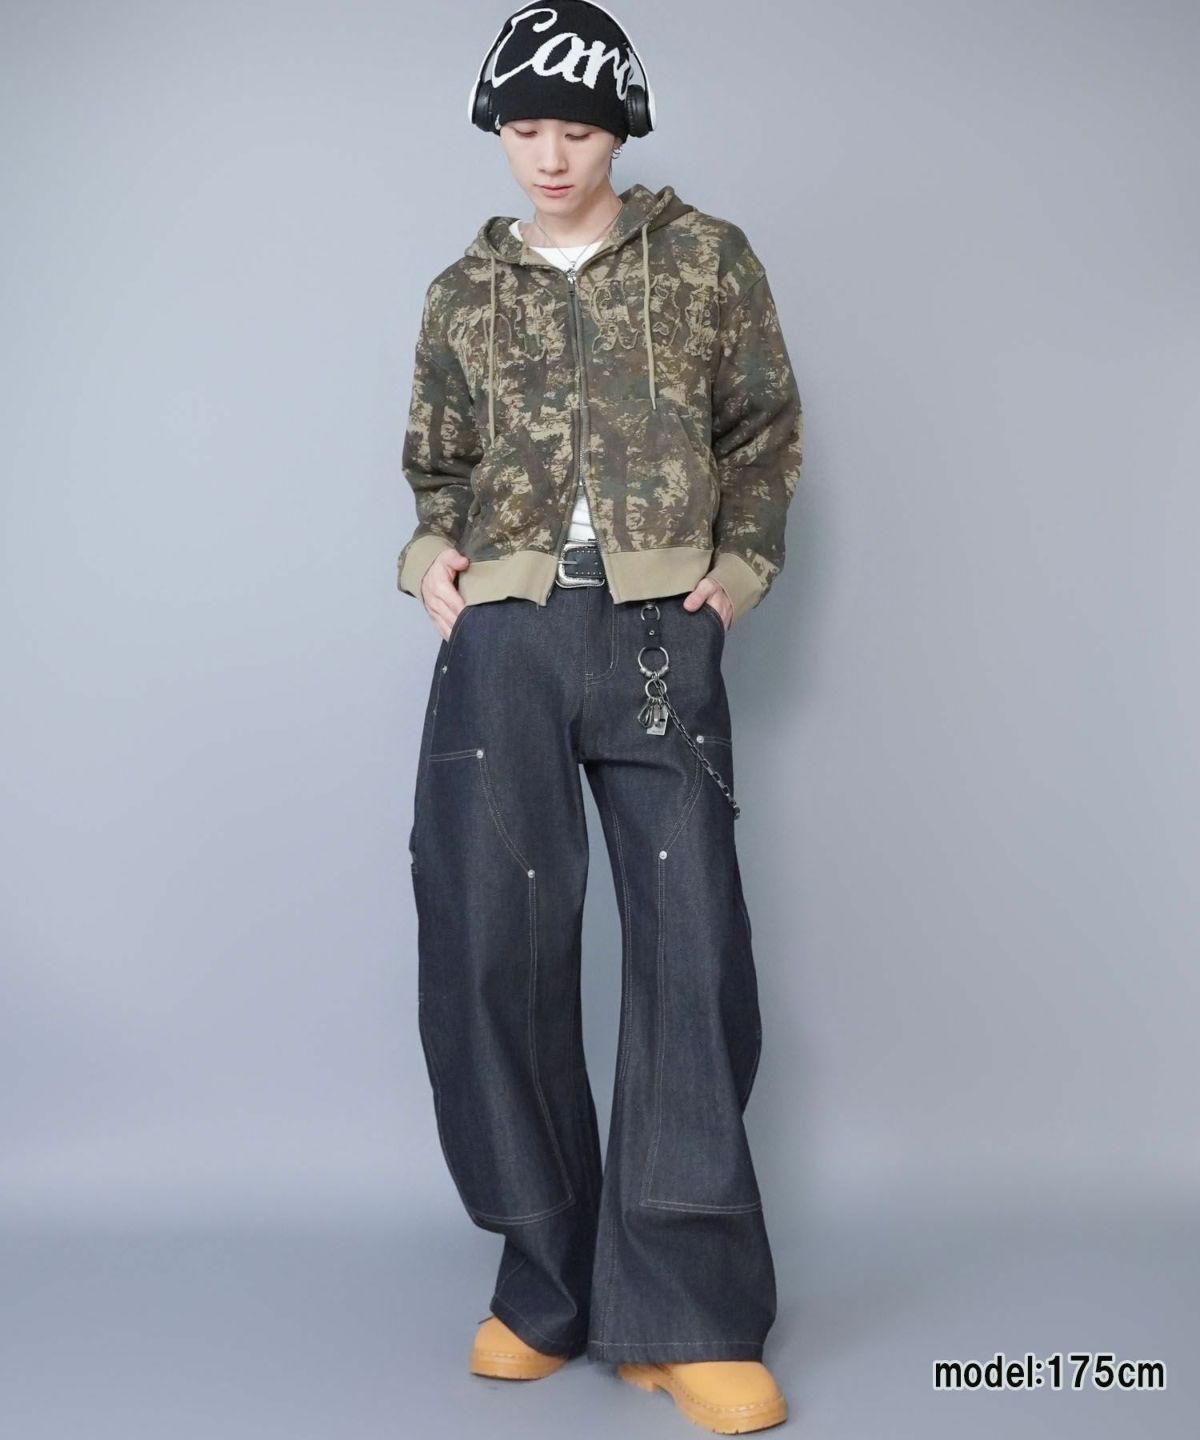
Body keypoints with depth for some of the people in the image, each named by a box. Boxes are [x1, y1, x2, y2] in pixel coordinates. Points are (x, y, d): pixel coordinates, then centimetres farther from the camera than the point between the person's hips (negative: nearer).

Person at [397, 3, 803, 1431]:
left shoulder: (708, 258, 10)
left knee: (693, 952, -5)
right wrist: (432, 550, 2)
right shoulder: (464, 293, 15)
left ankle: (683, 1313, 5)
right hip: (503, 636, 2)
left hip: (659, 634, -1)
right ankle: (552, 1281, 14)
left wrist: (739, 564, 1)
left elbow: (765, 427, 14)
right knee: (491, 948, -1)